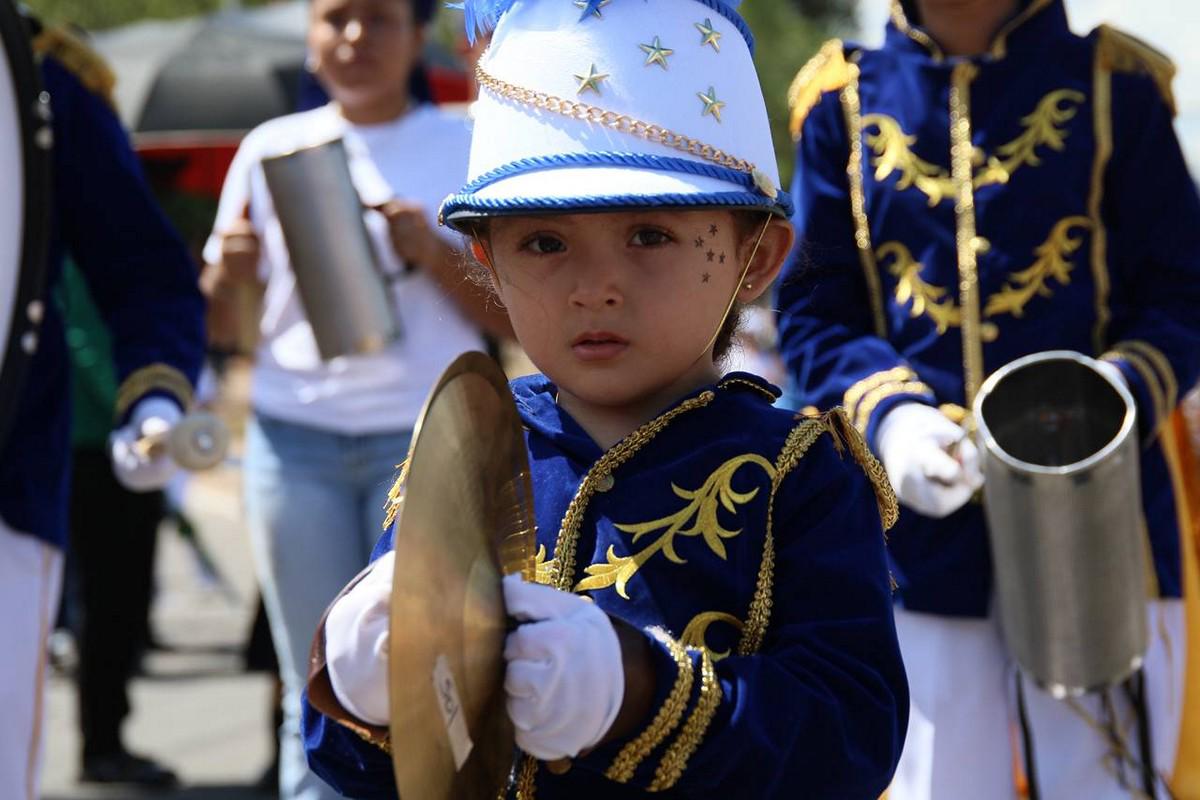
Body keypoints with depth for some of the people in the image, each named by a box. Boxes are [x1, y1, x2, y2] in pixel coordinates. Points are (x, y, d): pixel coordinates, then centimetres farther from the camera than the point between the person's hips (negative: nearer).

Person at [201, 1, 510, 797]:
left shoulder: (468, 149, 5)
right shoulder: (271, 148, 11)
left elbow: (511, 317, 3)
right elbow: (213, 310, 14)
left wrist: (433, 253, -14)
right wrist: (228, 272, -9)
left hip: (426, 437, -2)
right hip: (293, 434, 2)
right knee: (316, 692, 2)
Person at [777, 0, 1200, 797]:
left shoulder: (1113, 87, 3)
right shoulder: (844, 104, 6)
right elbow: (813, 310, 7)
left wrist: (1122, 395, -17)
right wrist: (885, 415, -11)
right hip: (924, 517, 1)